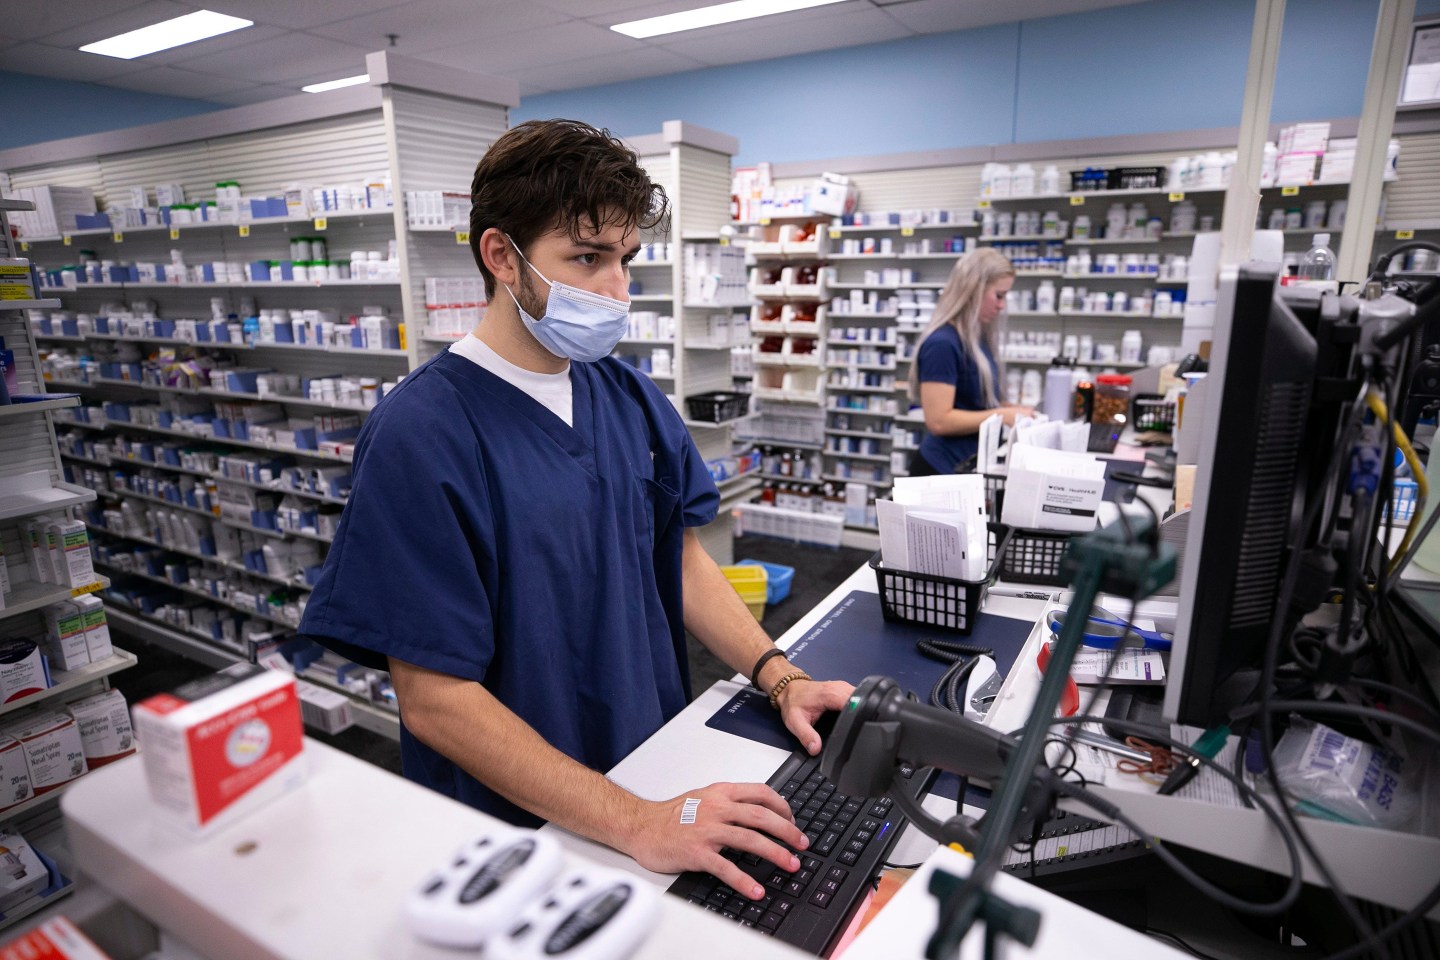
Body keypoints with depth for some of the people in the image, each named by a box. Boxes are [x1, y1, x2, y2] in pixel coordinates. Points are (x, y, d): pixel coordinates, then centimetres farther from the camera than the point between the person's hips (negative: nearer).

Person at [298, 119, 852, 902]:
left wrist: (779, 679, -8)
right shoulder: (420, 435, -21)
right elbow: (433, 696, -22)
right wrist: (635, 824, -27)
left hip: (658, 768, 6)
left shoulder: (629, 398, -1)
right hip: (518, 830, -5)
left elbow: (681, 556, 5)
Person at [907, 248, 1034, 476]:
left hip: (972, 464, 9)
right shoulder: (942, 344, -19)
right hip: (944, 469, -9)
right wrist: (1002, 416, -17)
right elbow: (939, 421, -24)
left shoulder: (976, 339, 8)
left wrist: (1008, 408, 4)